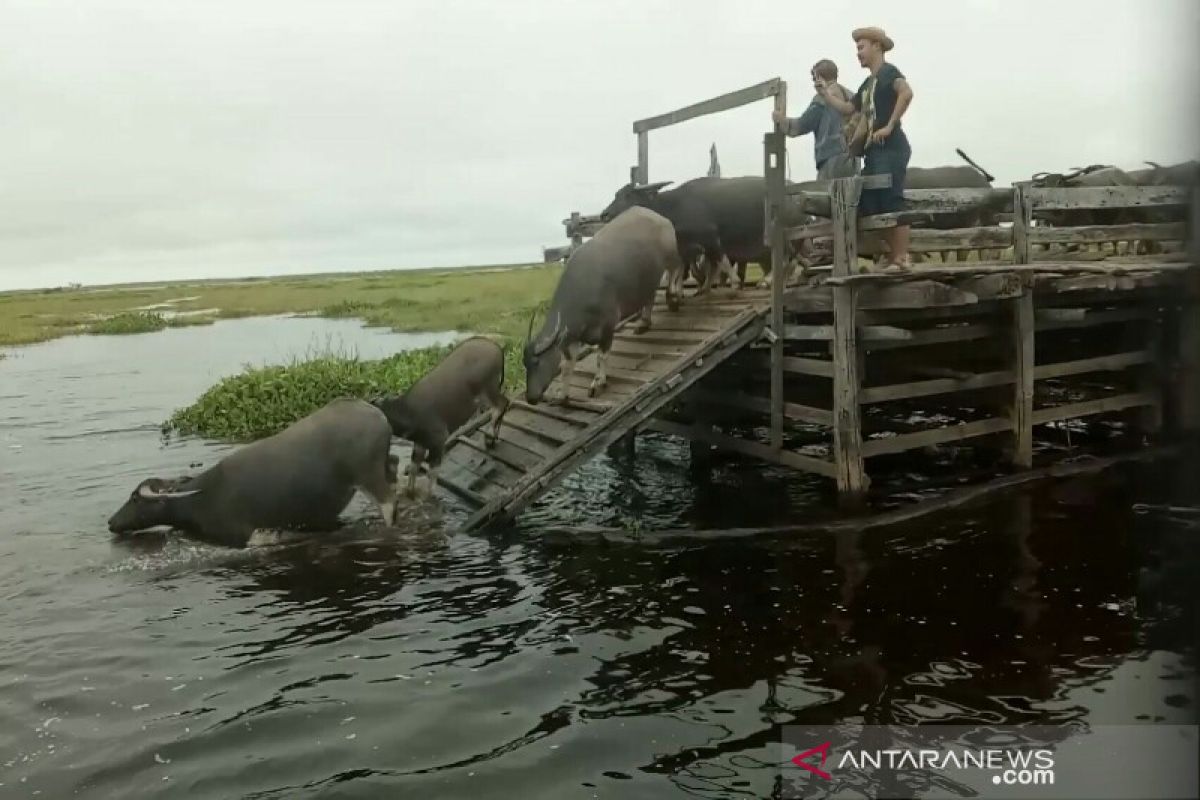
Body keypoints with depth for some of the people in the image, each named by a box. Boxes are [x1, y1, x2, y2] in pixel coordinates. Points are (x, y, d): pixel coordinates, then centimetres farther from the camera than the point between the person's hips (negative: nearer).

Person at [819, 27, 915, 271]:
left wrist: (889, 126, -22)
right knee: (871, 206, 6)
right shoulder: (869, 83, 23)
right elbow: (848, 108, 23)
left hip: (891, 148, -9)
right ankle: (894, 256, 10)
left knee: (893, 204, -12)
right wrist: (824, 93, 17)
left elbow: (906, 93, -22)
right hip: (874, 150, 9)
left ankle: (902, 258, -10)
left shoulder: (888, 71, -4)